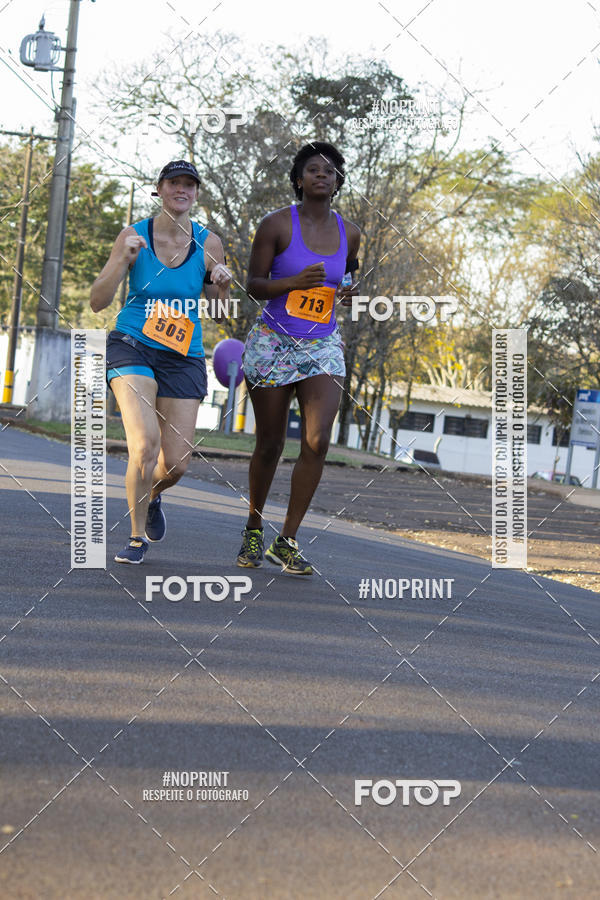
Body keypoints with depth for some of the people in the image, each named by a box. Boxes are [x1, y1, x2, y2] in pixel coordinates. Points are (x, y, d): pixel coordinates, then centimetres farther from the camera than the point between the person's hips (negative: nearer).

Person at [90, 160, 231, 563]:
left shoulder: (208, 243, 1)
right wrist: (124, 258, -20)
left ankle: (152, 495, 38)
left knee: (176, 464, -1)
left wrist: (223, 283, -13)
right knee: (145, 443, -23)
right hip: (132, 347, -2)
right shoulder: (134, 236, -3)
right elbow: (98, 302, -5)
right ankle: (137, 536, -3)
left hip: (183, 358, 2)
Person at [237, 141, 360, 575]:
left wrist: (350, 292, 0)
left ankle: (286, 542, -5)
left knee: (317, 442, -14)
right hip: (273, 344, -2)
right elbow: (254, 286, -4)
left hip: (323, 347, 2)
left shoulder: (349, 233, 5)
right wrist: (296, 281, -21)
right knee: (270, 445, 5)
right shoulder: (277, 224, -6)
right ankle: (254, 527, 29)